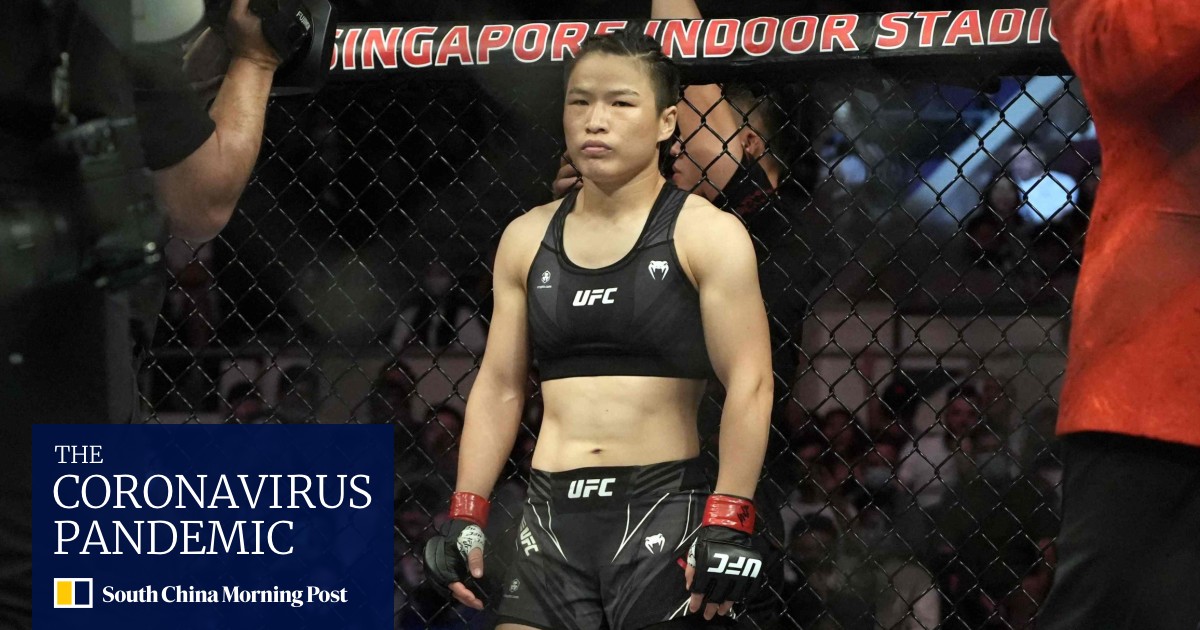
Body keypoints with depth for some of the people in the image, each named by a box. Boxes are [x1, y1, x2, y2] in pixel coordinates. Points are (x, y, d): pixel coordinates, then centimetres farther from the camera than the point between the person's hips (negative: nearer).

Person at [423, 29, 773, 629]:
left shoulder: (706, 236, -2)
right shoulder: (528, 238, 12)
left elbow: (749, 384, -7)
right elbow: (499, 386, 16)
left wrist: (728, 524, -15)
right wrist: (466, 515, 9)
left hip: (662, 511, -4)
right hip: (553, 513, 4)